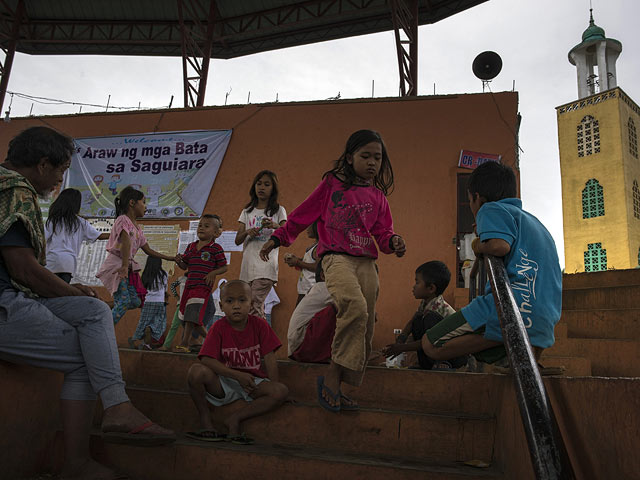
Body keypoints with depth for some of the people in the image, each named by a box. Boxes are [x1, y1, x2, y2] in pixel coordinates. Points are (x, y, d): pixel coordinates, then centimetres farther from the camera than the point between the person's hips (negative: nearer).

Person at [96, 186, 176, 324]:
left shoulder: (137, 228, 17)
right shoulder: (123, 220, -10)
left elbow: (148, 250, 22)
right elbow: (126, 242, -25)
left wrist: (170, 258, 21)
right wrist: (124, 266, -39)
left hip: (127, 267, 9)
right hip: (116, 265, -9)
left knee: (135, 301, 3)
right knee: (124, 301, -19)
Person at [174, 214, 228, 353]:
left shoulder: (216, 248, -5)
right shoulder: (191, 246, 12)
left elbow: (224, 267, -2)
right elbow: (185, 266, 15)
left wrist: (213, 273, -17)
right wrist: (179, 261, -6)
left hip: (203, 286, -7)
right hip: (189, 285, 7)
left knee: (192, 315, -13)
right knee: (185, 315, 13)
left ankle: (185, 343, -6)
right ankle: (208, 337, 31)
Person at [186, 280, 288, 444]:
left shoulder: (259, 324, -2)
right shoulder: (218, 328, -6)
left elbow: (269, 357, -3)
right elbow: (207, 360, -17)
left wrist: (273, 386, -14)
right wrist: (238, 375, -23)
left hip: (253, 381, 1)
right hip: (223, 382, -1)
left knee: (282, 391, -26)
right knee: (196, 371, -29)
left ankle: (234, 419, -12)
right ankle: (205, 421, -8)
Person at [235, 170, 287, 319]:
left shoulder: (278, 210, 8)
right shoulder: (247, 212, 17)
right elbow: (237, 240, 9)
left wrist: (275, 226, -24)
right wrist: (247, 232, -13)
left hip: (266, 263, -4)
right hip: (248, 264, 4)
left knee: (254, 304, -17)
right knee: (258, 307, 6)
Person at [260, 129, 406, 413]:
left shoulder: (377, 196, 18)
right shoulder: (332, 184, 7)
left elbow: (382, 232, 19)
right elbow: (303, 214, 11)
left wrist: (393, 242, -4)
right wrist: (278, 238, 11)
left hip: (366, 263, 5)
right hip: (336, 257, -5)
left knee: (365, 330, -2)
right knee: (355, 306, -32)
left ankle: (334, 388, 6)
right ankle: (331, 377, -21)